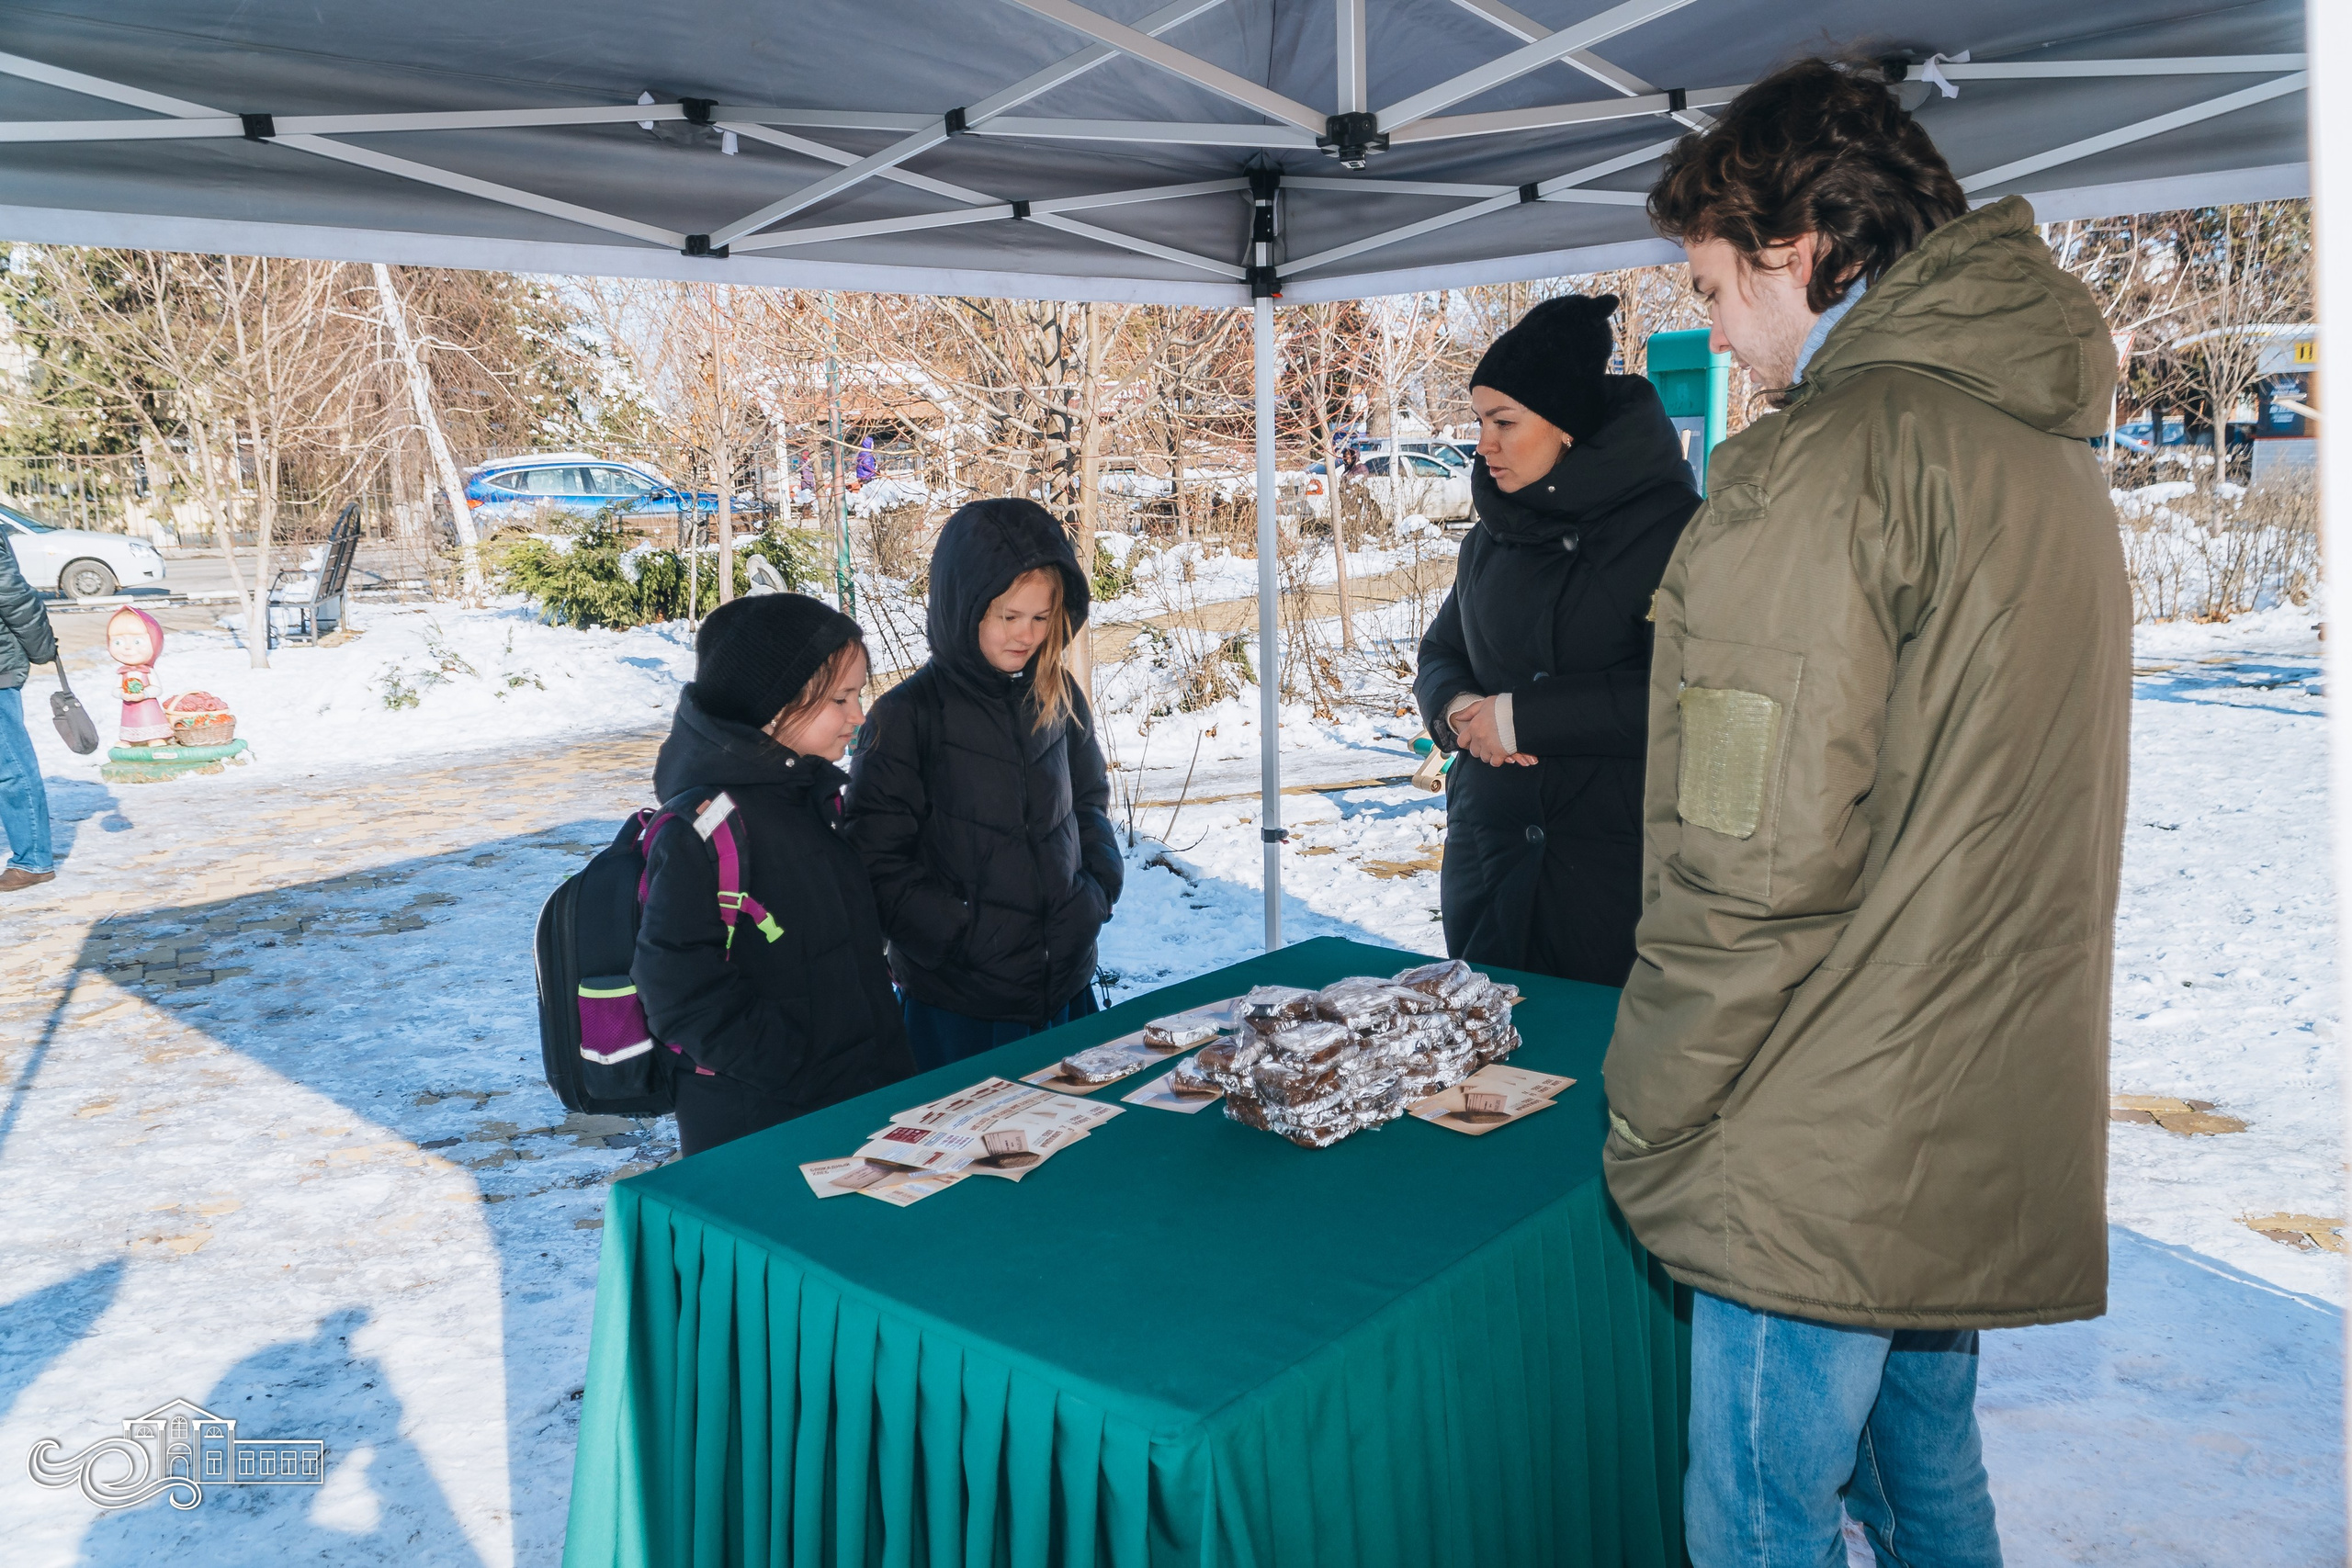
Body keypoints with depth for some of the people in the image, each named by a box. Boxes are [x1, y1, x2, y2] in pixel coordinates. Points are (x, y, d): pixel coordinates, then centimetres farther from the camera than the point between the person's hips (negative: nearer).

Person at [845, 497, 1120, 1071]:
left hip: (1067, 983, 5)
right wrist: (964, 936, -16)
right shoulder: (907, 716, -11)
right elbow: (878, 861, -11)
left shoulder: (1061, 698, 4)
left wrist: (1097, 890, 1)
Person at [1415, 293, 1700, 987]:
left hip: (1610, 866, -6)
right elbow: (1440, 652, 19)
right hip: (1485, 846, 7)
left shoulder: (1669, 526, -11)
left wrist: (1526, 717, -17)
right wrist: (1457, 708, -5)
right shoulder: (1494, 535, 11)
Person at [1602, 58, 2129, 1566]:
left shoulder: (1826, 455, -18)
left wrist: (1646, 1112, -11)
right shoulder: (2046, 444, 12)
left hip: (1826, 1158, -9)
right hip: (1989, 1137, 9)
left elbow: (1759, 853, -23)